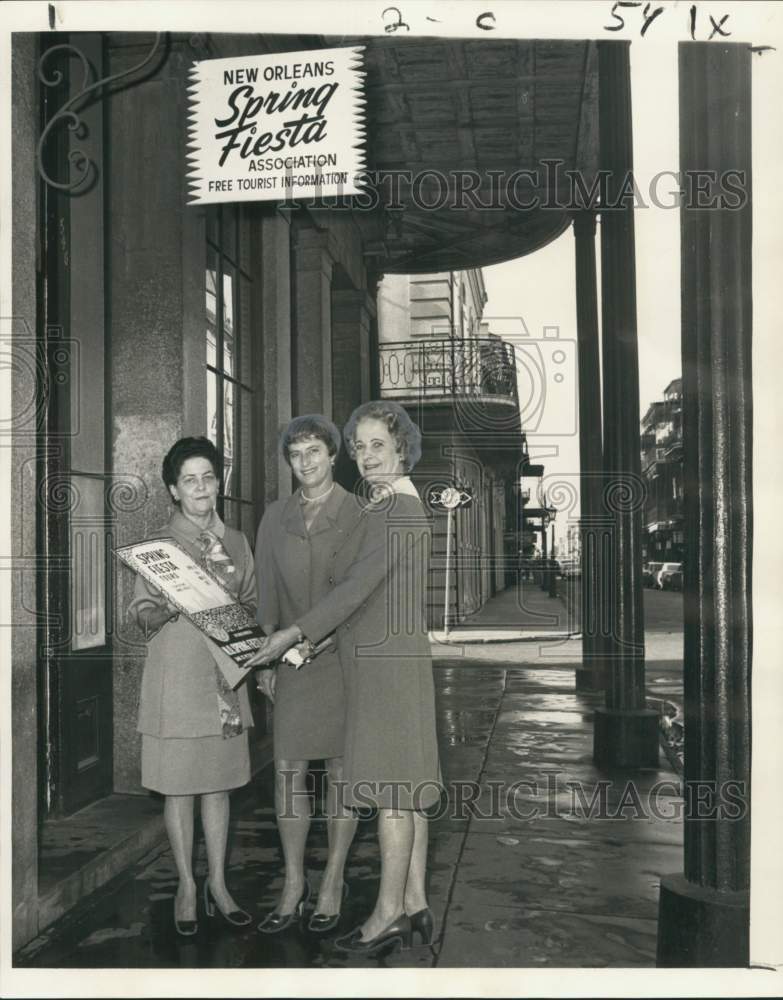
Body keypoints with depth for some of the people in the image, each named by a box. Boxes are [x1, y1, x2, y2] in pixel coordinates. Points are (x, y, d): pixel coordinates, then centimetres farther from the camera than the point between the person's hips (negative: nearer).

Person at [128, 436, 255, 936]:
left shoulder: (235, 541, 10)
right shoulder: (160, 543, -1)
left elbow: (252, 603, 17)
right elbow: (142, 615, -1)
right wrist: (168, 610, -22)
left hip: (226, 672, 4)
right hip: (177, 673, -3)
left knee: (219, 781, 9)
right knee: (180, 783, 3)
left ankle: (218, 882, 20)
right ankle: (187, 886, 15)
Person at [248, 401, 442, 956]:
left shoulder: (398, 509, -15)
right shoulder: (390, 506, 17)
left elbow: (359, 585, -20)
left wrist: (295, 634, -18)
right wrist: (320, 640, 22)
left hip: (387, 661, -10)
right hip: (387, 657, 10)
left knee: (390, 789, -5)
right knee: (406, 788, 11)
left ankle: (389, 912, 1)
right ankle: (415, 903, 17)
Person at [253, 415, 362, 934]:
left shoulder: (359, 514, -5)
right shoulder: (276, 518, 6)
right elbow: (268, 593, 9)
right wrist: (266, 659, 5)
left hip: (346, 654, -3)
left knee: (342, 767, 5)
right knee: (289, 768, 3)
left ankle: (333, 885, 17)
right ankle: (293, 887, 14)